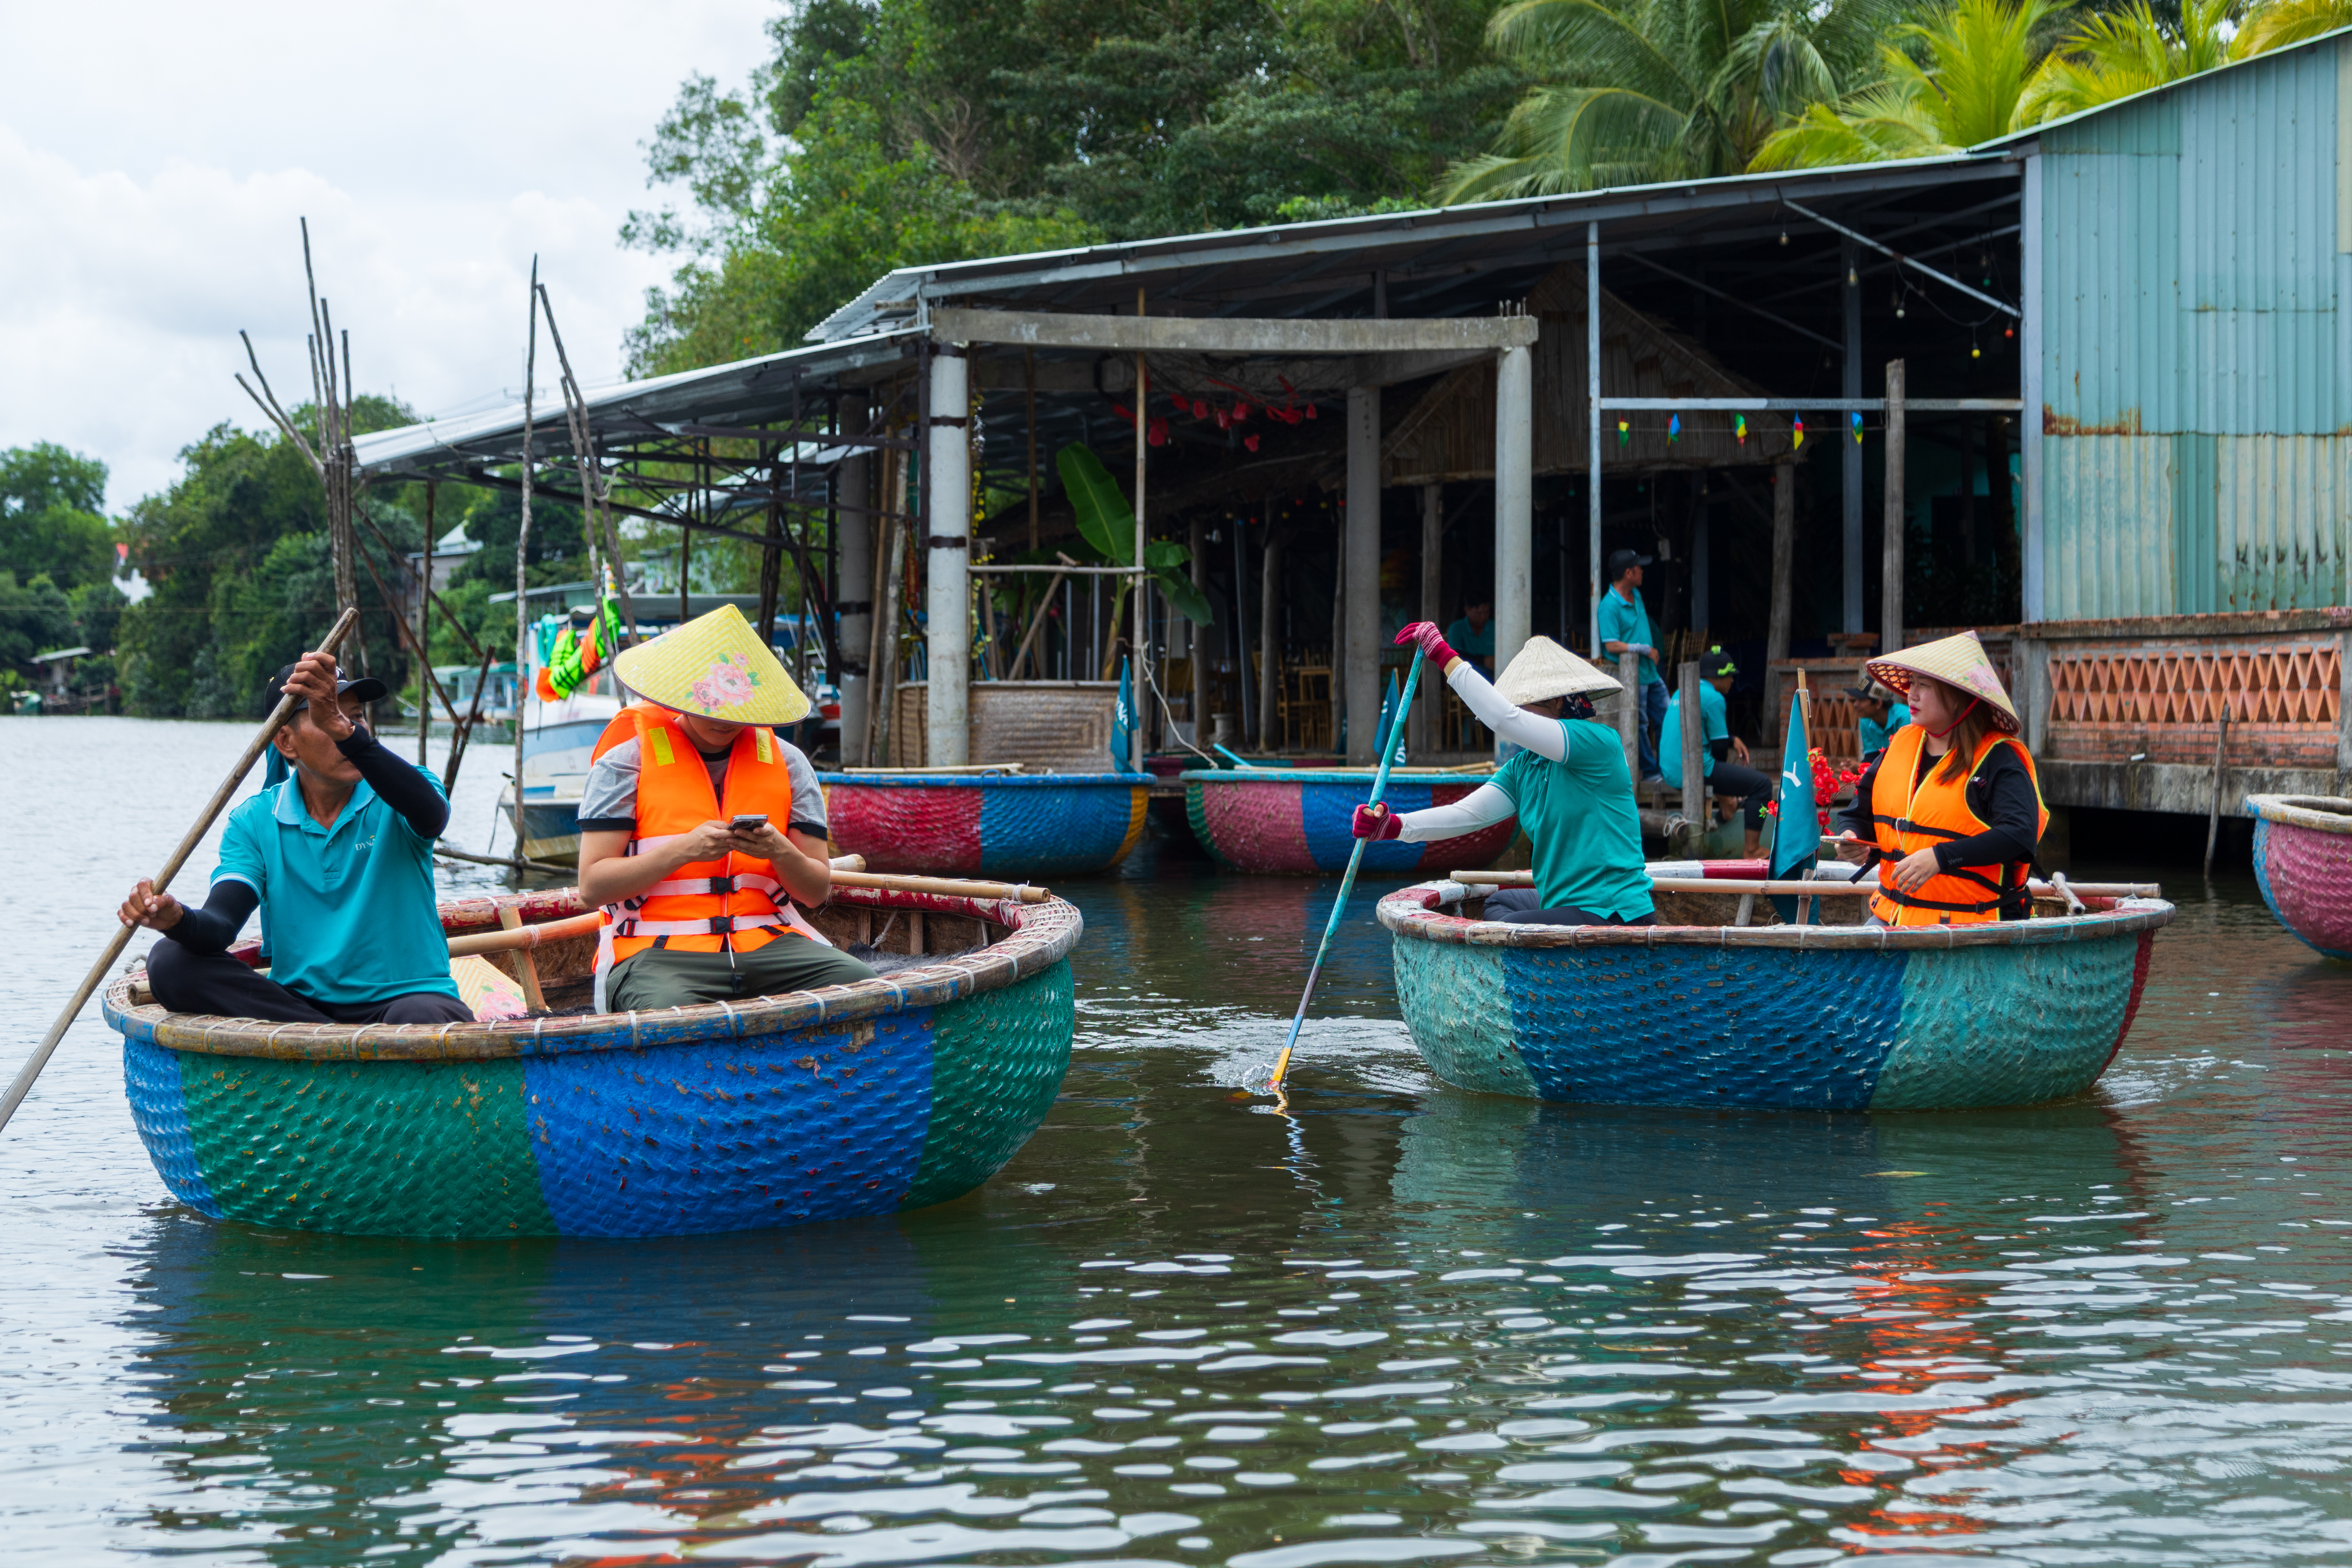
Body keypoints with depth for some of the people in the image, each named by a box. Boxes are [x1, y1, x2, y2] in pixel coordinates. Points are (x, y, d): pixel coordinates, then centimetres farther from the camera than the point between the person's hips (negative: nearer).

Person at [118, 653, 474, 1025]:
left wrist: (343, 729, -40)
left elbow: (431, 815, -27)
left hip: (402, 994, -4)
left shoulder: (394, 798, -1)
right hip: (298, 1002, 4)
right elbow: (220, 924, -7)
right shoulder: (254, 823, 6)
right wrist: (177, 920, -33)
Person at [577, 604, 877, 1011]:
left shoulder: (786, 762, 15)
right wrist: (686, 849, -15)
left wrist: (782, 853, -9)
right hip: (658, 949, -4)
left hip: (767, 942, 4)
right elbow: (592, 885, -3)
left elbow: (817, 891, 14)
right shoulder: (629, 756, 4)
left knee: (860, 982, -25)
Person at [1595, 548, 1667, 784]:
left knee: (1665, 720, 12)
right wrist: (1646, 649, -18)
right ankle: (1650, 772, 12)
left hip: (1650, 673, 9)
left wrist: (1652, 652, 12)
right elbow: (1612, 646, -23)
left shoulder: (1636, 595, 9)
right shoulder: (1610, 606, -19)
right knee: (1640, 725, 2)